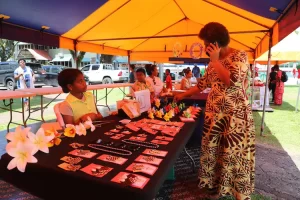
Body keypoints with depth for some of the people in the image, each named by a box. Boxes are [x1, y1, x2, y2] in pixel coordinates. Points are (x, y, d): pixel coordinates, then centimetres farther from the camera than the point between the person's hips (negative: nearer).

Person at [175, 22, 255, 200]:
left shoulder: (240, 56, -8)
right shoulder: (214, 62, 12)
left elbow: (231, 81, -25)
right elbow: (203, 84, 19)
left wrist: (215, 60, -15)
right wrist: (182, 95, 21)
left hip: (235, 116, -6)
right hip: (214, 115, 7)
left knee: (235, 154, 0)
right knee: (212, 151, 11)